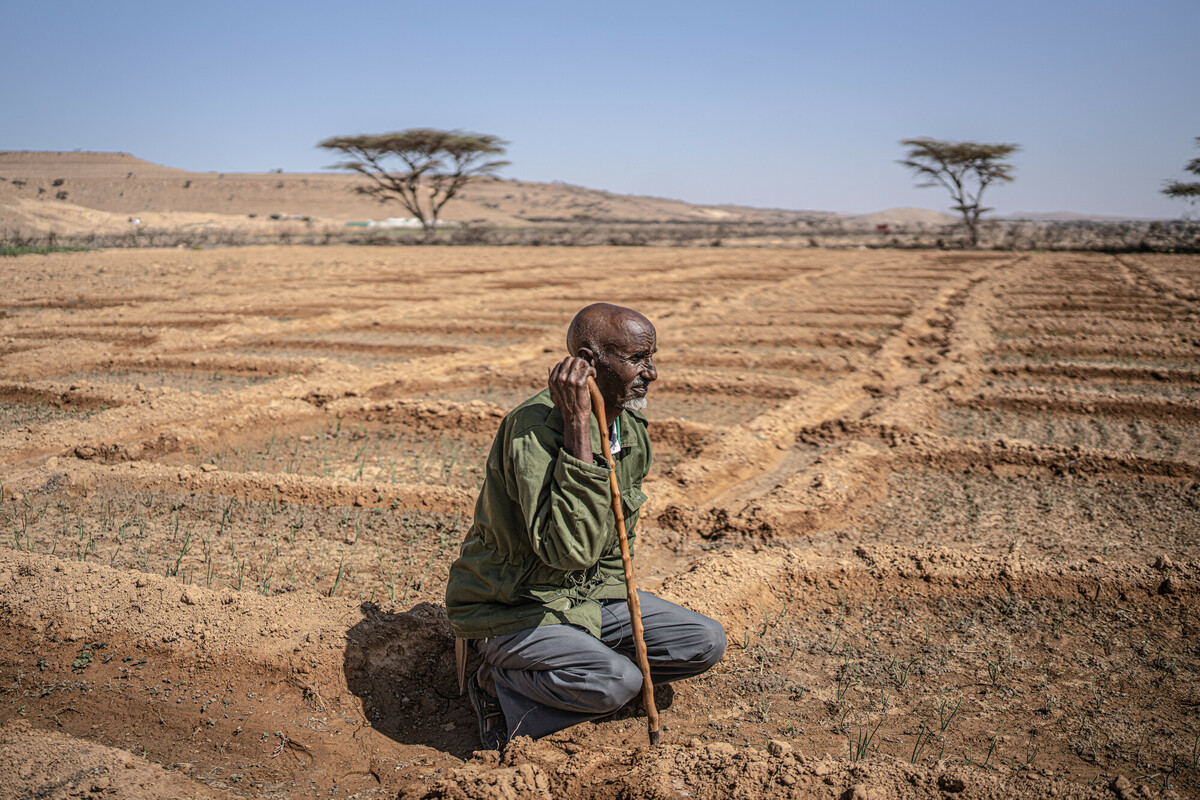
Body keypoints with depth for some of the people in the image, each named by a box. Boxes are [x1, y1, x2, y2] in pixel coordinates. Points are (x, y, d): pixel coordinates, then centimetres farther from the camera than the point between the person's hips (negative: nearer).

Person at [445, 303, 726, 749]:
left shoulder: (632, 427, 2)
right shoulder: (535, 426, -27)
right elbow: (569, 548, -39)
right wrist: (578, 424, -38)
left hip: (589, 595, 9)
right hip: (511, 611, -8)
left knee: (706, 643, -1)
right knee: (619, 681, -31)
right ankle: (501, 685, -1)